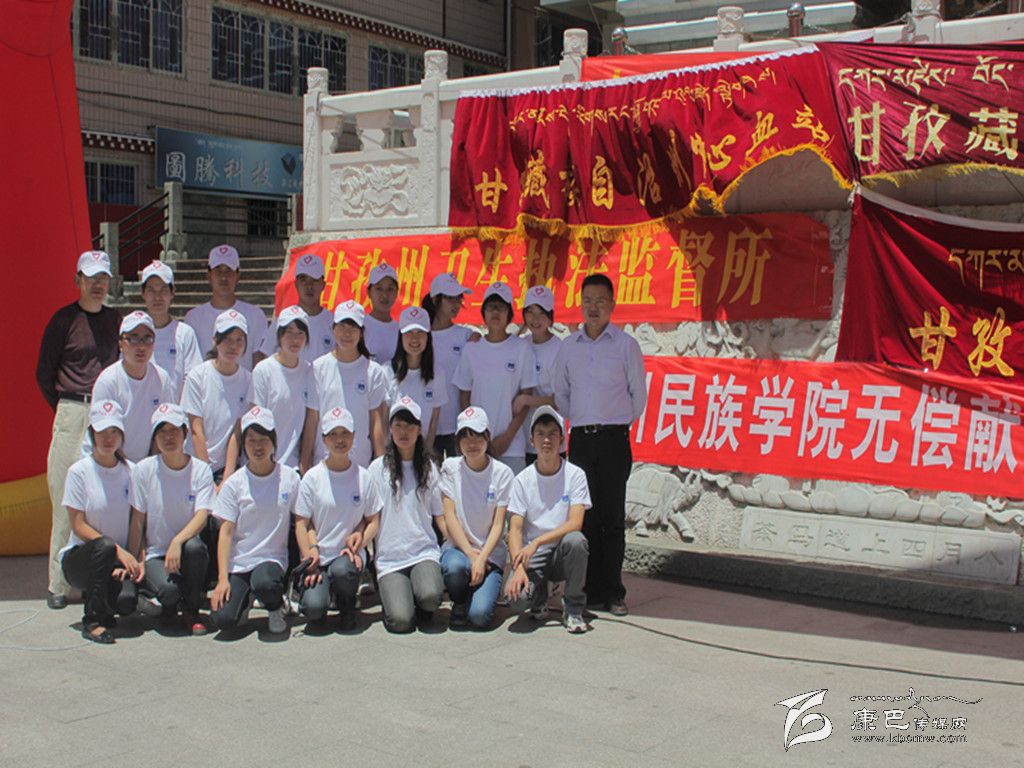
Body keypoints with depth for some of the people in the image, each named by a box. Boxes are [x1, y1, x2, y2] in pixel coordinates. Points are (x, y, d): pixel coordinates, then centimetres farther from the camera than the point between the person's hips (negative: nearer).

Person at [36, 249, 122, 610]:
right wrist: (65, 408, 7)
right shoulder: (64, 319, 3)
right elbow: (44, 373, 6)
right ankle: (59, 583, 3)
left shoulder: (116, 320, 14)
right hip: (72, 415, -3)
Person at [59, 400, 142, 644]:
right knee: (104, 546, -37)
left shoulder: (130, 472, 4)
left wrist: (137, 560, -12)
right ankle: (93, 620, -18)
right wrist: (118, 550, -20)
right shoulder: (79, 472, -6)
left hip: (120, 559, 2)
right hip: (79, 557, -2)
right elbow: (79, 526, -9)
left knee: (127, 601, -28)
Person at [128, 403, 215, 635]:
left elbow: (201, 517, -14)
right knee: (168, 590, -32)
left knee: (194, 546, -36)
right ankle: (170, 605, 9)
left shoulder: (201, 470, -2)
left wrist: (177, 542, -31)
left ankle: (191, 611, -10)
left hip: (188, 553, 1)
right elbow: (137, 520, 0)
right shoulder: (144, 469, -2)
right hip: (156, 553, -1)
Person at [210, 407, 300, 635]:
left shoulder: (289, 478, 0)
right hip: (238, 562, 1)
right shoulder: (235, 483, 0)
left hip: (273, 558, -1)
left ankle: (276, 608, 0)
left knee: (264, 583, -36)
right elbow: (226, 532, -3)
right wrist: (222, 579, -10)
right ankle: (243, 597, 16)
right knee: (222, 619, -19)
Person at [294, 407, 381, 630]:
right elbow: (301, 523, 1)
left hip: (350, 554, 1)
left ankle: (347, 606, -1)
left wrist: (360, 537, -13)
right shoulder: (312, 477, 0)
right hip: (318, 556, 0)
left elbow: (374, 521, 8)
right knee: (313, 608, -24)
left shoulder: (363, 477, 4)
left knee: (342, 570, -36)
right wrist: (309, 557, -12)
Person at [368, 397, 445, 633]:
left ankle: (423, 606, 6)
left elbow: (440, 516, 10)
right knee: (401, 621, -20)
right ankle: (391, 594, 14)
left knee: (430, 596, -31)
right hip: (389, 557, -1)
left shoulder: (428, 468, 10)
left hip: (425, 551, 1)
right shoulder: (378, 468, 7)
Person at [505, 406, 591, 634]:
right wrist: (519, 566, -22)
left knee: (575, 540, -35)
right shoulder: (522, 480, 0)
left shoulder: (575, 475, -4)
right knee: (518, 597, -29)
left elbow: (575, 523, -15)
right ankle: (539, 594, 11)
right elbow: (515, 529, -6)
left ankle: (573, 608, -11)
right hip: (532, 556, 0)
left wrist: (536, 542, -25)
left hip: (563, 555, 0)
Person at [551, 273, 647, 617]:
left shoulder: (626, 344, 0)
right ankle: (590, 591, 11)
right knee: (585, 516, 4)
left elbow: (638, 395, 4)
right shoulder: (569, 346, 9)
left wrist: (617, 423, 8)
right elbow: (560, 392, 18)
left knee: (612, 517, -3)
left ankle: (612, 592, 3)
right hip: (580, 438, 3)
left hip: (614, 438, -3)